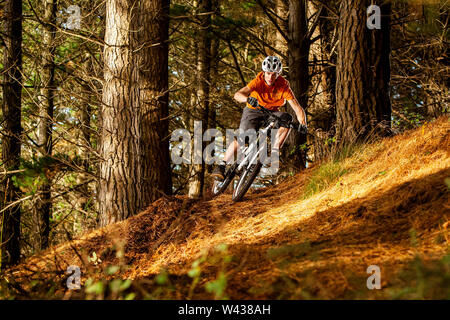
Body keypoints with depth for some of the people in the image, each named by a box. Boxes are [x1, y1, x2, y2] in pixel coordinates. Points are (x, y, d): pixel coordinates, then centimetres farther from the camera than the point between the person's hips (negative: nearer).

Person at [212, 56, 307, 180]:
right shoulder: (258, 81, -24)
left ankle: (275, 151, -24)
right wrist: (248, 99, -59)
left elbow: (297, 107, -25)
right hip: (253, 111, -1)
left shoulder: (283, 85, -22)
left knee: (287, 118, -30)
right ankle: (221, 165, -14)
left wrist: (303, 124, -42)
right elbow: (237, 95, -37)